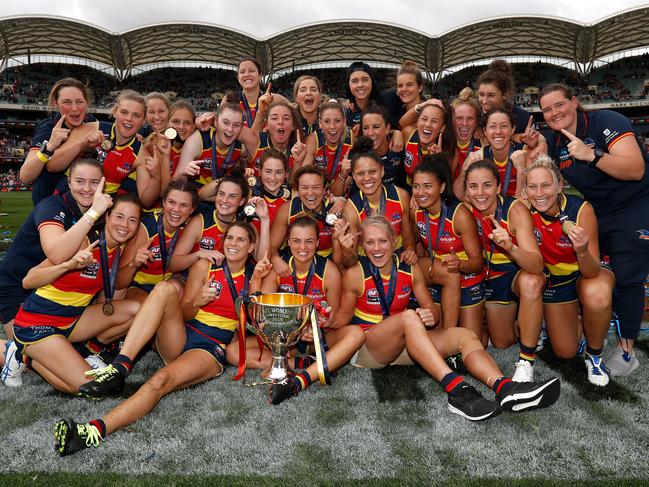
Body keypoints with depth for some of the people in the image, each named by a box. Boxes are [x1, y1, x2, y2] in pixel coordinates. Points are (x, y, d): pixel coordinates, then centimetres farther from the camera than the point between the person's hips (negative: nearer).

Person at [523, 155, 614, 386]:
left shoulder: (581, 209, -29)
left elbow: (591, 272, -29)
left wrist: (582, 251, -50)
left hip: (586, 274, -2)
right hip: (553, 279, 3)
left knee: (596, 297, -39)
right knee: (565, 352, 4)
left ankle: (595, 354, -10)